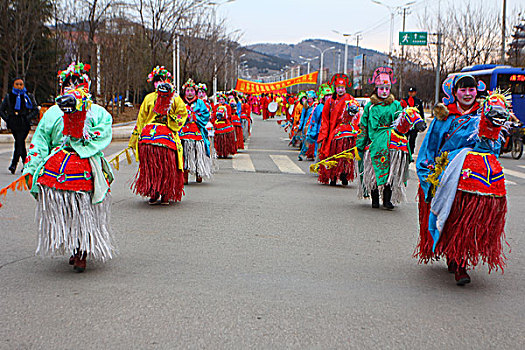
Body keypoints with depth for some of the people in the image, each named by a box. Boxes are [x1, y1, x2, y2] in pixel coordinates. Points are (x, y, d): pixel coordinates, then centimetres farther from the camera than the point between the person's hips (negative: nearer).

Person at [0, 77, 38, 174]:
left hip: (24, 125, -3)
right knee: (21, 144, 8)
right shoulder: (8, 96, 10)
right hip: (13, 124, 3)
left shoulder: (29, 96, 6)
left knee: (19, 143, -13)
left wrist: (27, 119, -6)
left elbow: (35, 110, 5)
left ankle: (14, 164, -15)